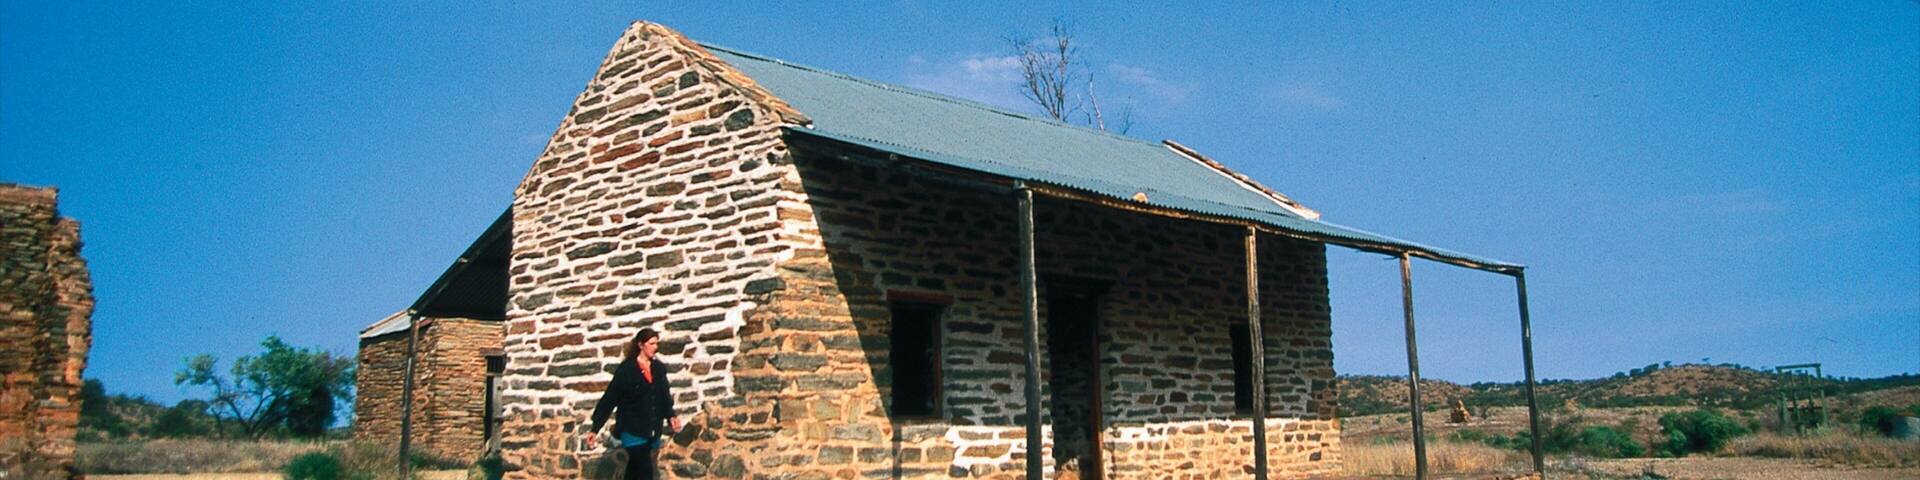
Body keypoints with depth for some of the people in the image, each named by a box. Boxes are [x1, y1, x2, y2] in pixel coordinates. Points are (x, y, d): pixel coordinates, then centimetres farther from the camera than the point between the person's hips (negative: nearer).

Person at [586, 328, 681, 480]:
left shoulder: (659, 368, 5)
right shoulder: (626, 369, -11)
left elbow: (665, 396, 9)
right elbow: (609, 399, -9)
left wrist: (671, 416, -9)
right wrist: (595, 428, -10)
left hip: (652, 431, 5)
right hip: (632, 430, -5)